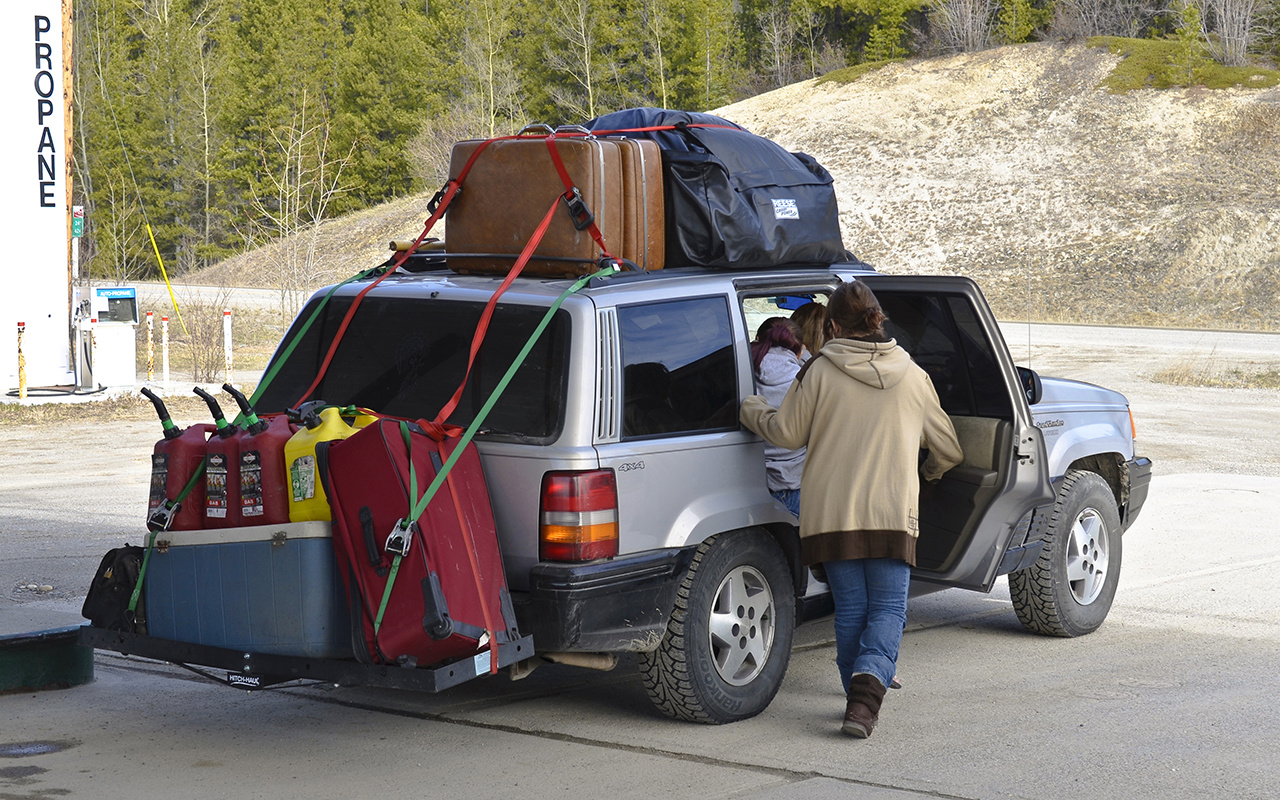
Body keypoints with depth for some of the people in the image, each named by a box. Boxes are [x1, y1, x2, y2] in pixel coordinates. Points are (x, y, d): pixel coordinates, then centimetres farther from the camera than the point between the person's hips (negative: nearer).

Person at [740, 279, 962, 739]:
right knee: (888, 609, 3)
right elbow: (947, 448, 19)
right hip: (894, 512, 0)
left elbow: (787, 434, 3)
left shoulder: (819, 372, -1)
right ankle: (867, 689, -20)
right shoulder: (912, 376, 9)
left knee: (850, 609, 10)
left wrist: (751, 410, 23)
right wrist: (931, 473, 41)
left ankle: (859, 700, 14)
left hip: (832, 511, 0)